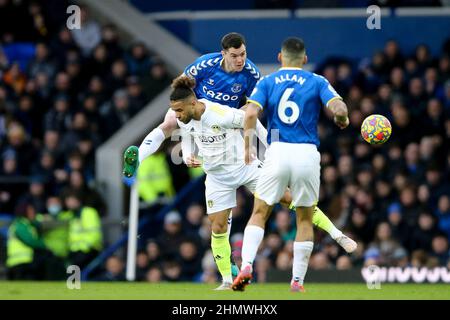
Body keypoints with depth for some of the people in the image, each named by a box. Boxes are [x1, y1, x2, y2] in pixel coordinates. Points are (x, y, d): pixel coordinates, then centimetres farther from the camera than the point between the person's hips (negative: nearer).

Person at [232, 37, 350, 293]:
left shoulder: (267, 83, 8)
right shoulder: (317, 82, 7)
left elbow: (251, 112, -8)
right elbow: (339, 109, -7)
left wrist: (248, 147, 0)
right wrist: (343, 121, 15)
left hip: (277, 152, 0)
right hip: (307, 155, 0)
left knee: (259, 213, 10)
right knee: (305, 220, 13)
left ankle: (246, 266, -12)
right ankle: (297, 281, 10)